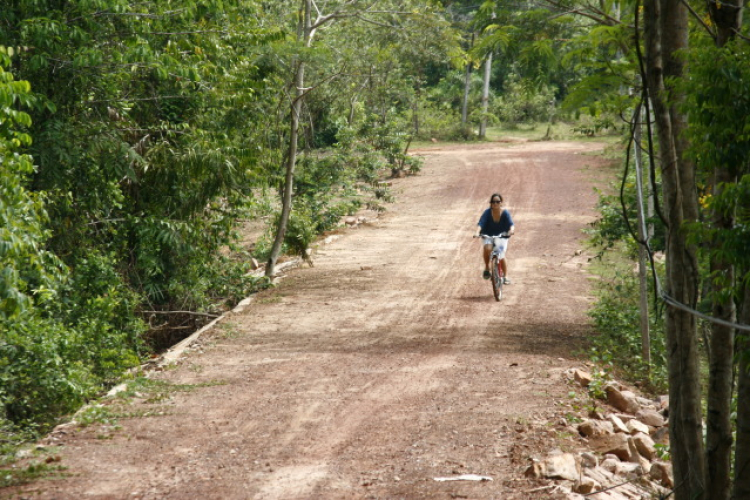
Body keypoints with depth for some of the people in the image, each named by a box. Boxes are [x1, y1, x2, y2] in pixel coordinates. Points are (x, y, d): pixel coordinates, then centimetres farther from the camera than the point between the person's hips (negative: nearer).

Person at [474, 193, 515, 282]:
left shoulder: (505, 213, -17)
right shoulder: (487, 212, -18)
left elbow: (511, 224, -30)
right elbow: (480, 223, -28)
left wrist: (511, 230, -53)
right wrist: (477, 232, -48)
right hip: (488, 236, 0)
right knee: (487, 248, -31)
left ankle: (505, 276, 5)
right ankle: (487, 268, -8)